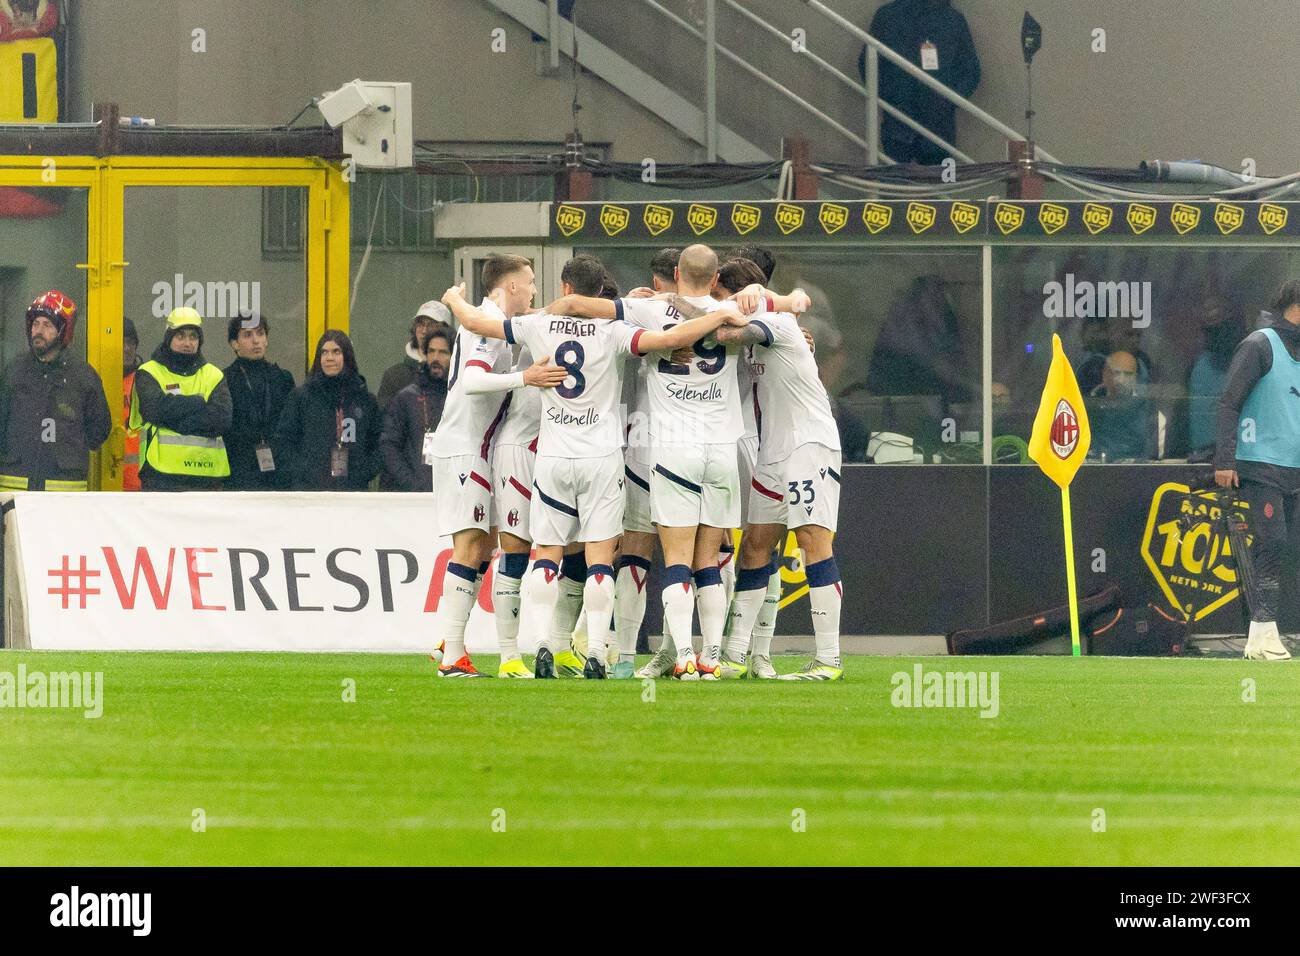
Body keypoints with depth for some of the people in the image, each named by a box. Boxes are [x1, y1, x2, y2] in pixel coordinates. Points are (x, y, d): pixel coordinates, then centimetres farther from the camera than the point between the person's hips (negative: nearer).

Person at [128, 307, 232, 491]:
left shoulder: (213, 376, 14)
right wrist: (199, 402, -5)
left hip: (207, 474, 4)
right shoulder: (149, 374, 6)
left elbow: (222, 419, -2)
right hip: (162, 474, -4)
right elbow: (157, 408, -14)